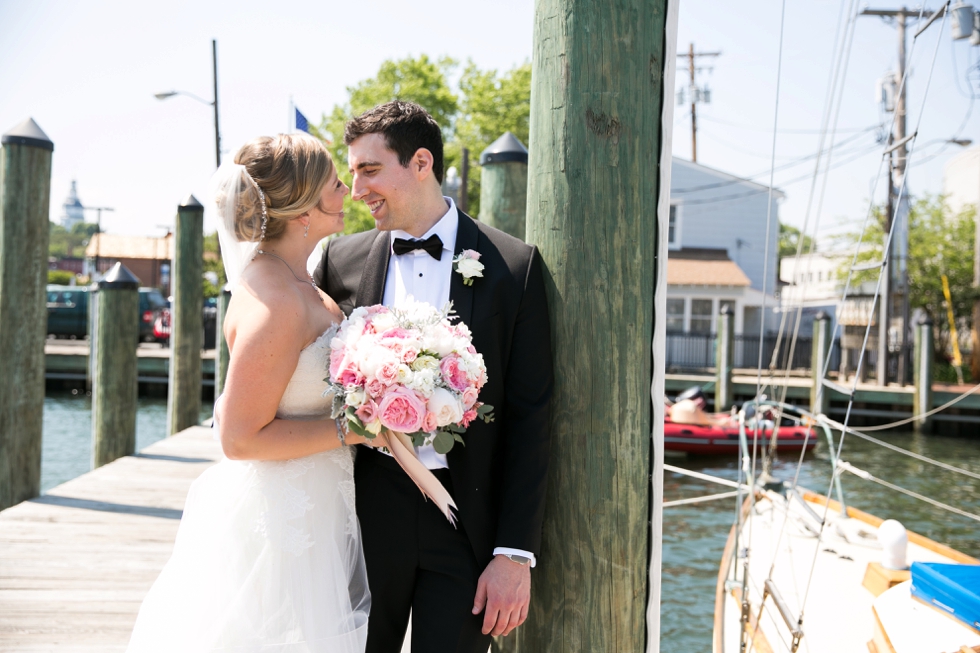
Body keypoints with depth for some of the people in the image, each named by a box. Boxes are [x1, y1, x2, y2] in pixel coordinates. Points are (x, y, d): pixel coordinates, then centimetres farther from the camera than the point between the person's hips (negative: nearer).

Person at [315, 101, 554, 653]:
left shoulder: (513, 266, -4)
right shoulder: (343, 260, 5)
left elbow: (529, 420, -4)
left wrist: (515, 554, -8)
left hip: (468, 522, -2)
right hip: (369, 512, 2)